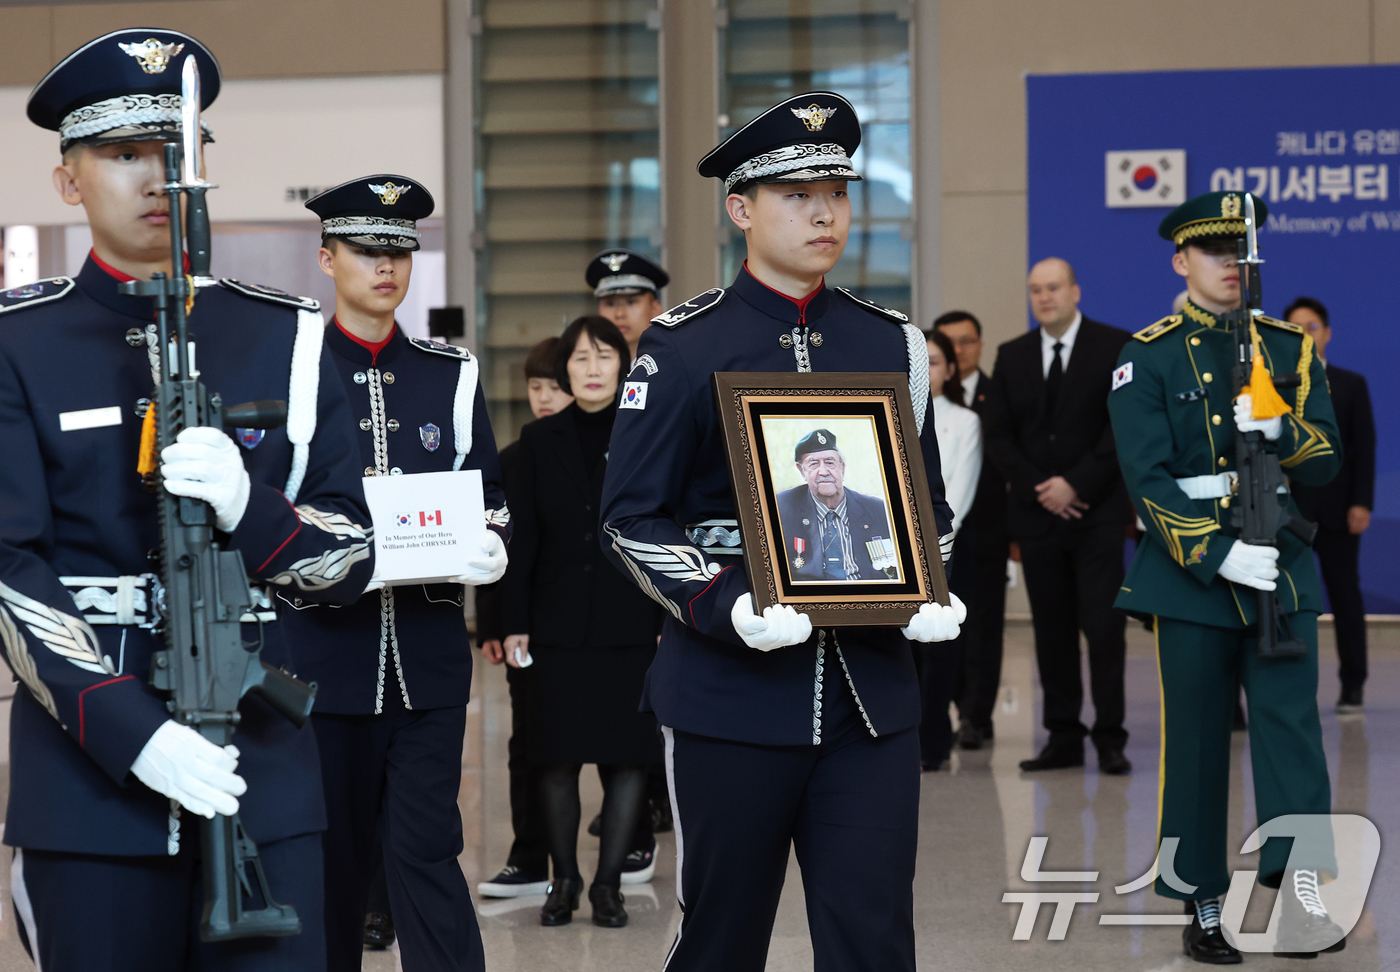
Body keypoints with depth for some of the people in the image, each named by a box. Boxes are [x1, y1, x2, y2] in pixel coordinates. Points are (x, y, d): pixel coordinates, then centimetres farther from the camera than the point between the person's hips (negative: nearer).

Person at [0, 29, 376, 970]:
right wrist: (133, 734, -17)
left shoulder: (287, 339, 8)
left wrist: (245, 504, -16)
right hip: (88, 778, -1)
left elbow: (351, 556, 6)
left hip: (264, 776, 2)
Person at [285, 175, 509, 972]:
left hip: (429, 654, 1)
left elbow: (489, 497, 11)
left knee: (427, 850, -3)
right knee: (333, 854, 8)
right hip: (324, 651, -1)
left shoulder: (454, 375, 9)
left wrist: (491, 549, -11)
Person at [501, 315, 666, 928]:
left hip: (632, 622, -1)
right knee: (557, 757, 1)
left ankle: (609, 884, 10)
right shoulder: (539, 441, 7)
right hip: (559, 623, 1)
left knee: (628, 756, 1)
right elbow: (523, 537, 6)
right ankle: (564, 881, 15)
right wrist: (515, 621, 0)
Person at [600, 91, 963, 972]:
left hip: (874, 693, 3)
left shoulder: (893, 345, 10)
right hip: (735, 691, -3)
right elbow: (632, 519, -3)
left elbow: (927, 503, 18)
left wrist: (928, 594, -3)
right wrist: (726, 607, -19)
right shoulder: (683, 349, -2)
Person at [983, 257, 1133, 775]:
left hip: (1097, 513, -4)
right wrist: (1038, 489, -6)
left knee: (1104, 628, -6)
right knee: (1051, 630, 5)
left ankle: (1110, 739, -1)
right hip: (1037, 514, 4)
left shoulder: (1115, 347, 0)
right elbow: (999, 437, 8)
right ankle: (1064, 737, 10)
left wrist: (1075, 484, -13)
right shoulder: (1012, 357, 12)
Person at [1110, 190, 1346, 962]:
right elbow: (1148, 481, -8)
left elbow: (1326, 462, 4)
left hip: (1282, 568, 2)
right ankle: (1203, 906, 11)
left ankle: (1301, 886, -17)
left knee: (1291, 721, -9)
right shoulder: (1146, 360, 0)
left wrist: (1279, 431, -17)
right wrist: (1216, 552, -18)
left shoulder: (1290, 348, 11)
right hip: (1192, 574, -2)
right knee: (1196, 739, 3)